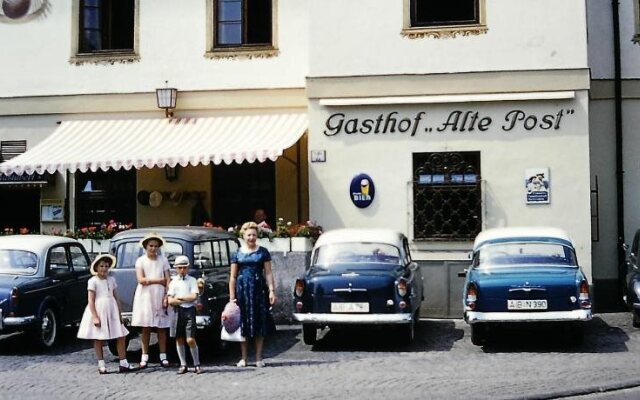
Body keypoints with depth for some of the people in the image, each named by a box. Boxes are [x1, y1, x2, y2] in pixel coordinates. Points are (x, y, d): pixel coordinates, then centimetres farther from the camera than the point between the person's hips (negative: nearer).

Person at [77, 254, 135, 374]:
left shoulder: (111, 280, 10)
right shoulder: (93, 281, -5)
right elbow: (91, 301, -9)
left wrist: (119, 313, 10)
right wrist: (95, 317, -16)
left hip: (112, 311, 5)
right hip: (99, 311, -5)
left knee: (121, 336, 0)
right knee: (98, 339, 3)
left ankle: (123, 364, 6)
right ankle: (101, 365, 12)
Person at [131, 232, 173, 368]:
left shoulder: (163, 260, 6)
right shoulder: (140, 260, 3)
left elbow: (168, 280, 2)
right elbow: (141, 280, -9)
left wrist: (167, 296, -9)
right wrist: (159, 280, -9)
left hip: (160, 297, 1)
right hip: (145, 297, -1)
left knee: (162, 327, 2)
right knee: (146, 328, 2)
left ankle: (163, 356, 7)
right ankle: (145, 356, 7)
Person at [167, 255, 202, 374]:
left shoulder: (192, 280, 5)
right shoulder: (173, 281, 8)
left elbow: (194, 297, -6)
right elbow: (170, 301, 0)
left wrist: (179, 298, -4)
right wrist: (187, 299, -6)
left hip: (189, 311, -3)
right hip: (178, 311, 3)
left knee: (190, 339, -9)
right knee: (179, 339, 6)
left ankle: (197, 365, 1)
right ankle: (183, 365, 15)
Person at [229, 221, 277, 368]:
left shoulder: (263, 252, 6)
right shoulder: (237, 253, 6)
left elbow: (268, 273, 4)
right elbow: (233, 277, 6)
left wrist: (272, 291, -5)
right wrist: (232, 296, 1)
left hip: (259, 289, 0)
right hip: (242, 289, 0)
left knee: (259, 324, 1)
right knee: (243, 324, 4)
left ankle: (259, 358, 9)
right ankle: (243, 358, 13)